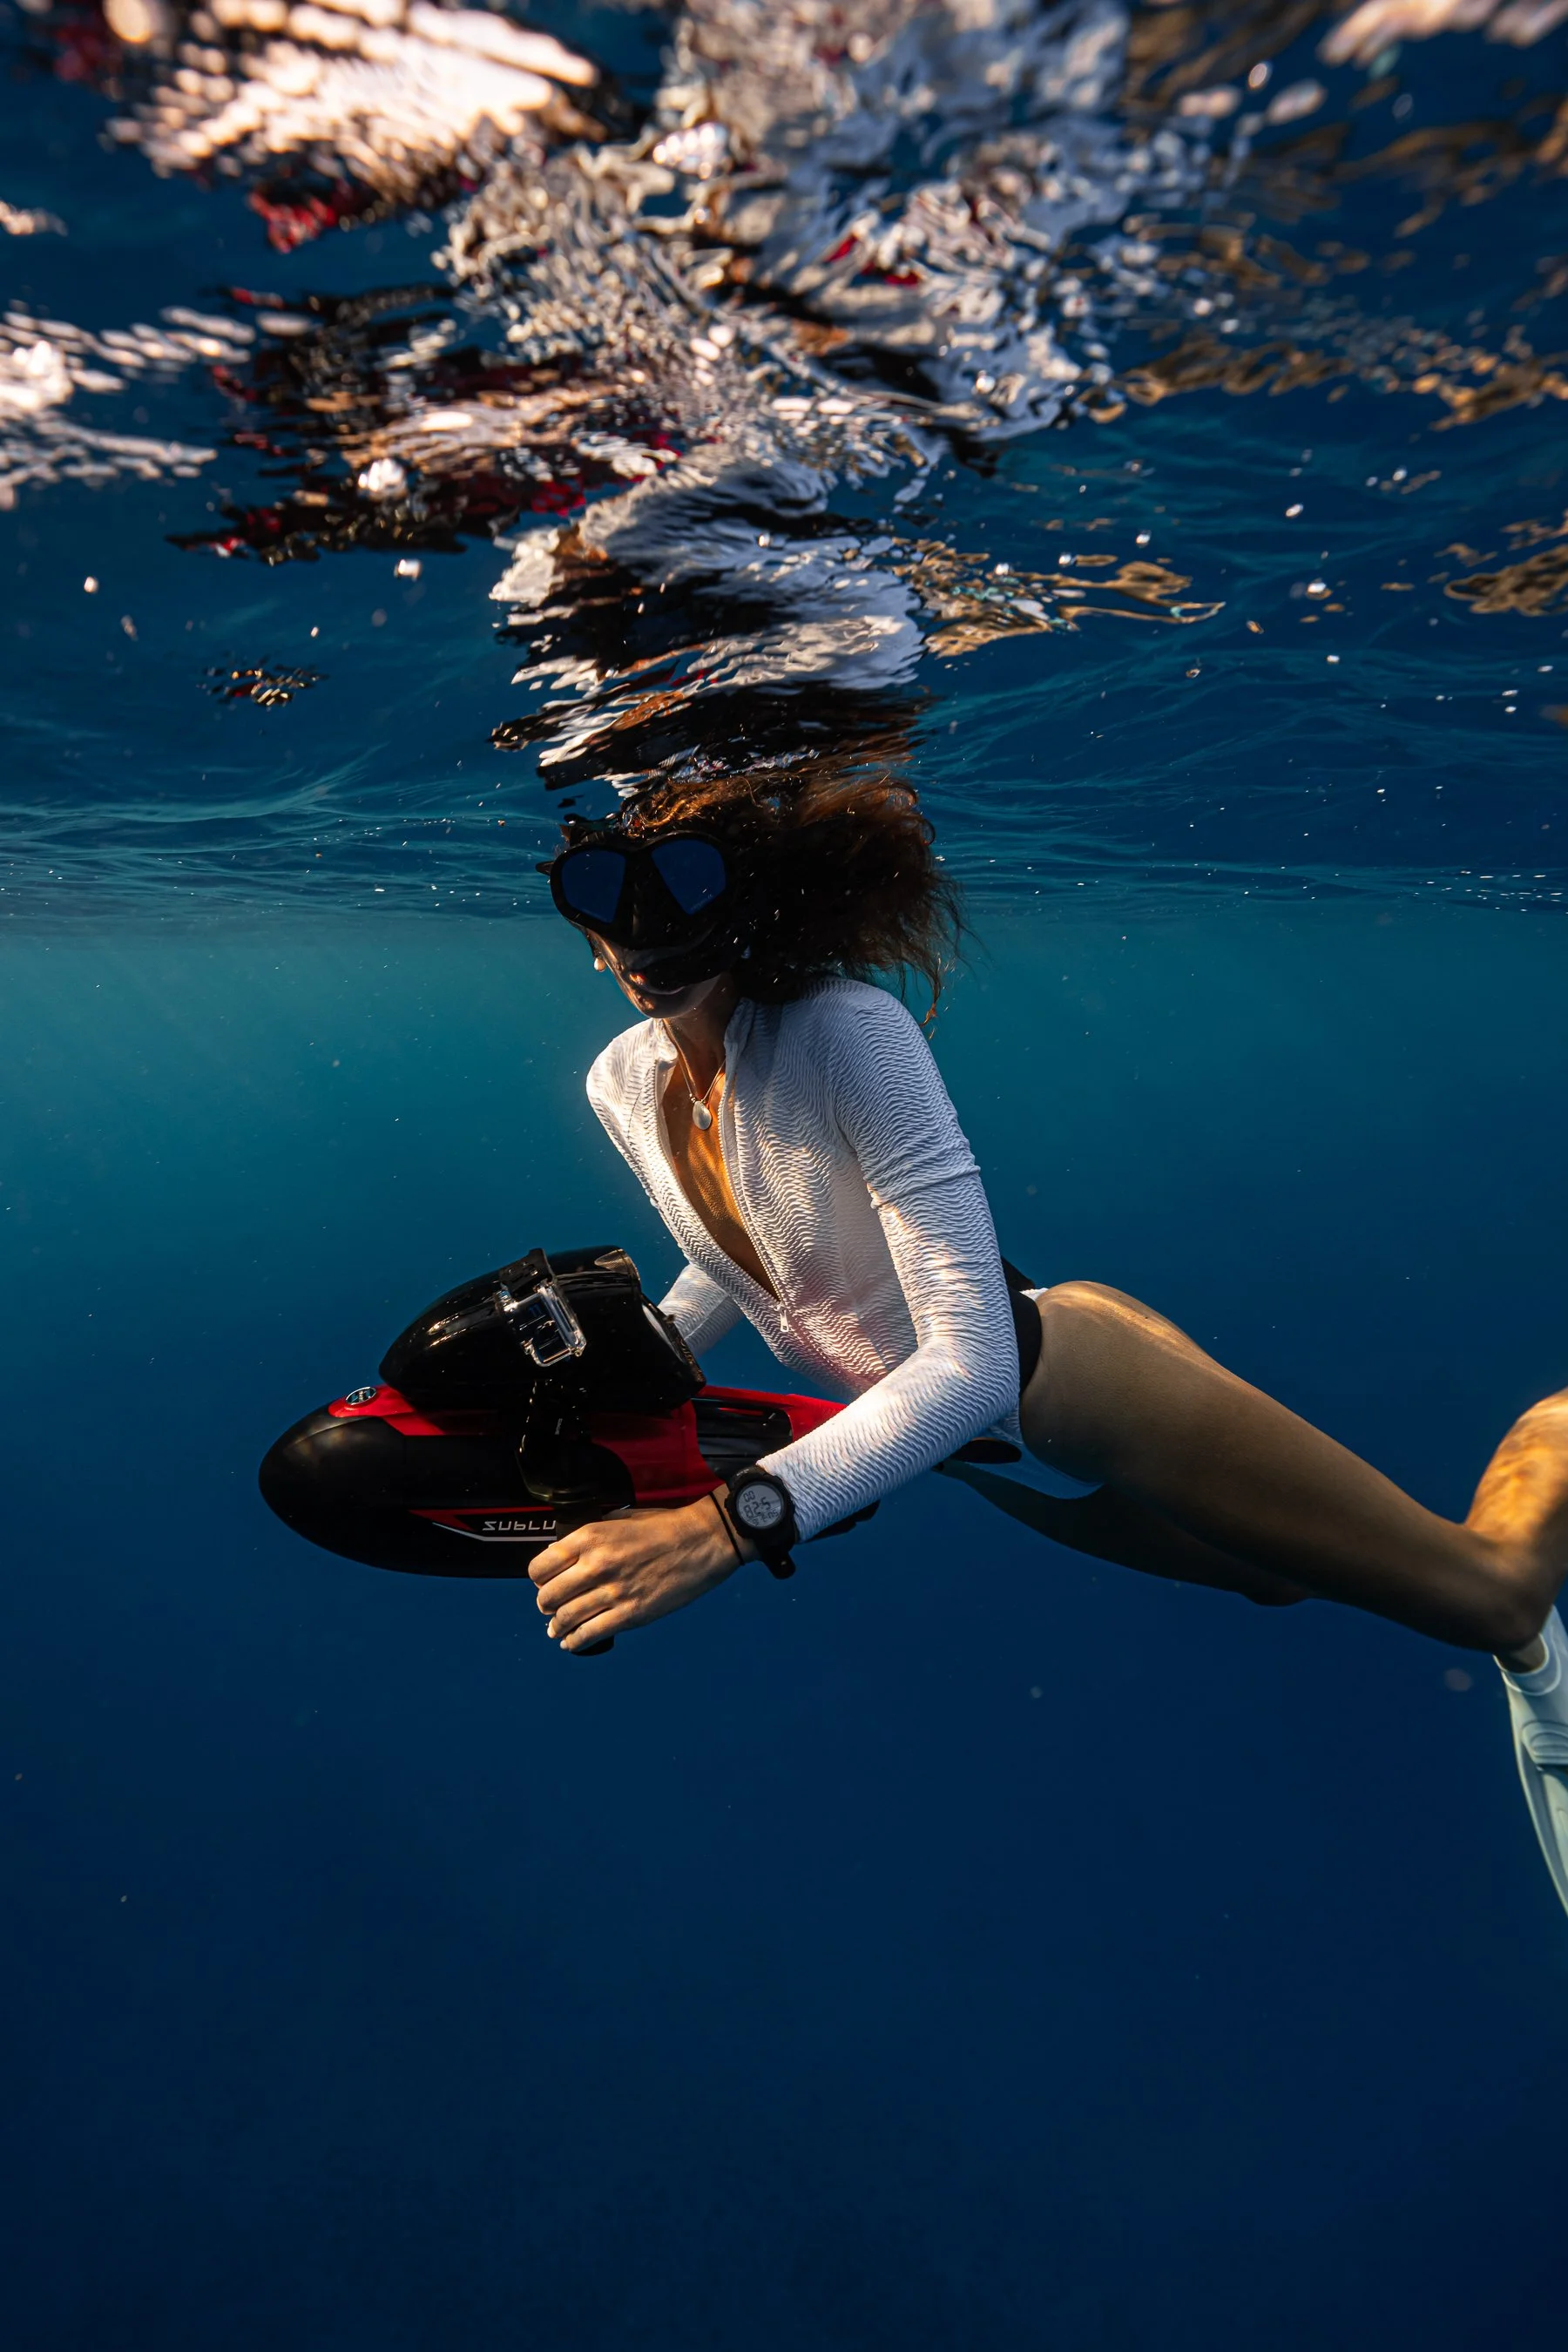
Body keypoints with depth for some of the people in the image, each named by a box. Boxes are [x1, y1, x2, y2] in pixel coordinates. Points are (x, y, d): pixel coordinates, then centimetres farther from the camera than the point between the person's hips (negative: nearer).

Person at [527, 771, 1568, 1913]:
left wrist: (730, 1522, -44)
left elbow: (974, 1360, -37)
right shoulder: (622, 1083, -8)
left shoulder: (842, 1030, -31)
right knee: (1283, 1577, 27)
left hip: (1068, 1383, -6)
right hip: (985, 1447, 7)